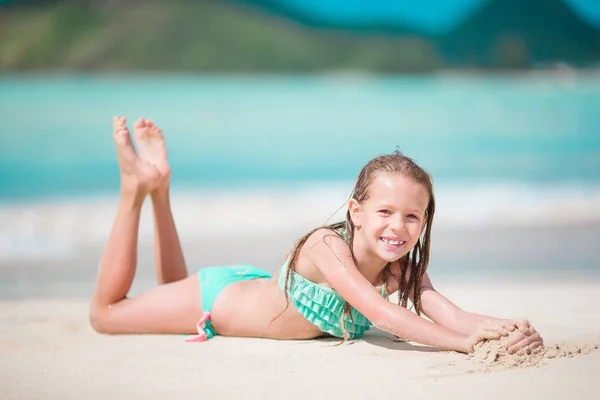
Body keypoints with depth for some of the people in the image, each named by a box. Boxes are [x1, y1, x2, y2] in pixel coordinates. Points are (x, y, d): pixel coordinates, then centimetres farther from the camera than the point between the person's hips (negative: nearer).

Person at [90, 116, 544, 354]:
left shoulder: (402, 269, -23)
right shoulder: (327, 246, -41)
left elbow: (452, 315, -35)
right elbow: (379, 312, -52)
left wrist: (510, 329, -55)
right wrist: (463, 342, -61)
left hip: (258, 287, 6)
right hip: (217, 296, -6)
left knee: (177, 305, 35)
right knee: (105, 313, 15)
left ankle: (159, 190, 35)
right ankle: (138, 187, 19)